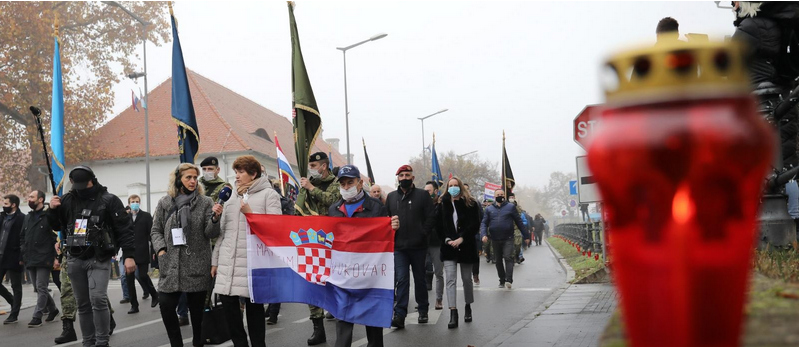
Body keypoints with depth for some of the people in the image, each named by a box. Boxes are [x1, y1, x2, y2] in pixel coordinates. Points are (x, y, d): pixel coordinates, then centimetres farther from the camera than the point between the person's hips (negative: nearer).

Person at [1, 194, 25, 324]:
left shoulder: (22, 218, -10)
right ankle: (14, 302, 30)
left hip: (13, 258, -7)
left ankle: (14, 315, 10)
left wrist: (22, 258, -19)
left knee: (16, 287, 3)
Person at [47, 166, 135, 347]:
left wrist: (129, 255, -13)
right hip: (75, 259, 5)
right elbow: (56, 225, 18)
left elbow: (124, 229, -8)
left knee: (98, 299, -17)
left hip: (99, 259, -5)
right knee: (83, 304, 10)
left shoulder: (108, 200, -7)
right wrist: (52, 210, -2)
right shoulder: (67, 200, 5)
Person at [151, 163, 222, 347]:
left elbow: (210, 233, -1)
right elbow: (156, 231, 13)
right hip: (171, 265, 1)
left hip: (197, 265, -1)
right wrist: (161, 249, -4)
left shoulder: (205, 202, 4)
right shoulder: (164, 203, 8)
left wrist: (215, 218, -21)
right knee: (165, 305, -6)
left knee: (197, 308, 5)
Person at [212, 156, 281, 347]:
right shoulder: (233, 197, 16)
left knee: (254, 305, 2)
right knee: (227, 302, 3)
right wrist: (215, 259, 14)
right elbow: (222, 231, 17)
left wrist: (251, 214, -12)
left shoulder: (269, 194, 0)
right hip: (229, 261, 5)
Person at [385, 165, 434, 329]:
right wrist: (390, 233, 1)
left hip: (418, 246, -1)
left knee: (419, 279, 11)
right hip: (399, 247, 1)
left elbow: (431, 217, -3)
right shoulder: (391, 197, 10)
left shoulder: (423, 195, 1)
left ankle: (423, 311, 25)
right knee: (402, 279, -6)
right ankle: (400, 315, -9)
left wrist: (422, 234, -10)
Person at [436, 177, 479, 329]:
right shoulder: (442, 204, 7)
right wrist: (447, 239, -9)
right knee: (451, 279, -10)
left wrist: (461, 238, -16)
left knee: (467, 278, 10)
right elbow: (438, 225, 6)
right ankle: (453, 314, -14)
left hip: (466, 246, -1)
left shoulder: (470, 204, 1)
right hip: (449, 247, 1)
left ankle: (468, 307, 30)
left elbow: (475, 225, -6)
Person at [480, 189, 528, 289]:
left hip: (508, 239, -3)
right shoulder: (489, 209, 10)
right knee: (498, 260, 9)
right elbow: (484, 223, 4)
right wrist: (483, 234, -15)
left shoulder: (510, 207, 5)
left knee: (508, 258, -15)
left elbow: (519, 222, 6)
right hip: (495, 240, 3)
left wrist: (526, 236, 6)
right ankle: (502, 280, 19)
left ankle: (509, 280, -18)